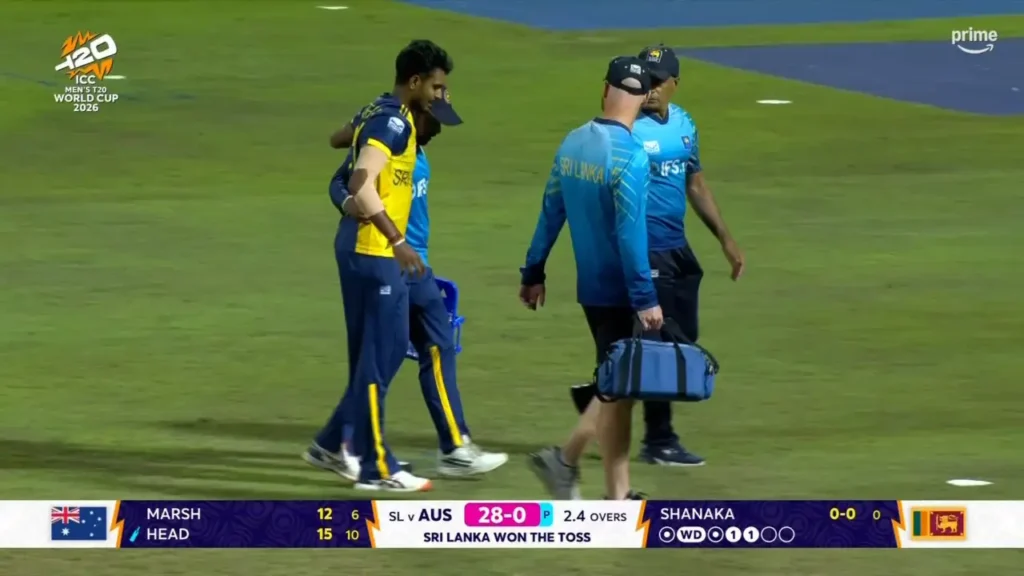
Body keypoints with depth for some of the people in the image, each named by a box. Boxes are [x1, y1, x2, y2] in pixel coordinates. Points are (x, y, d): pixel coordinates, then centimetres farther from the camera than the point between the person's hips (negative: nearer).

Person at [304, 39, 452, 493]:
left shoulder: (380, 113, 12)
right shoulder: (393, 123, -17)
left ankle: (331, 444, 22)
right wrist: (397, 240, -31)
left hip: (374, 253, 10)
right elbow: (361, 184, -27)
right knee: (377, 358, -4)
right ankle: (375, 468, 1)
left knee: (389, 350, 16)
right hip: (372, 253, -10)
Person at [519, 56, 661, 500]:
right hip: (619, 290, -7)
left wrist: (533, 273, 19)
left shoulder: (572, 144, 4)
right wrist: (645, 300, -19)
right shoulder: (630, 157, -18)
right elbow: (630, 234, -21)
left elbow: (551, 212, 10)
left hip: (590, 286, 7)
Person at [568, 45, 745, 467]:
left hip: (678, 247, 8)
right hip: (644, 250, -8)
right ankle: (659, 441, 7)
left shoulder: (684, 125, 10)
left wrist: (725, 239, 20)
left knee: (683, 338, 12)